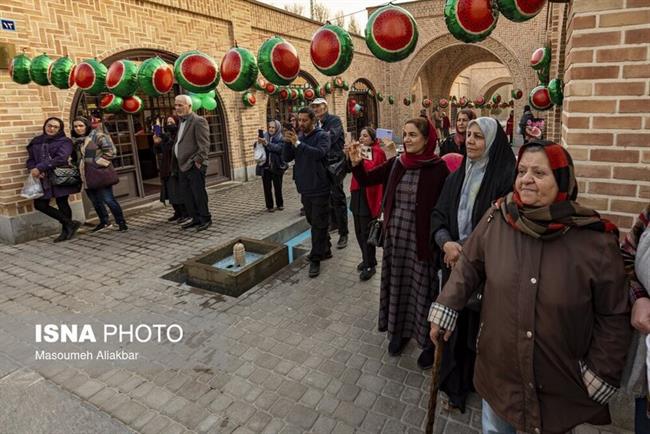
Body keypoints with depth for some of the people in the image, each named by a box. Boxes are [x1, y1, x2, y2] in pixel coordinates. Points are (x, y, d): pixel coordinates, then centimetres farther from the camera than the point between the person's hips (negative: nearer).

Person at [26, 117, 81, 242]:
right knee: (40, 204, -1)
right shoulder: (36, 142, 16)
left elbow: (61, 158, -14)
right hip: (43, 179, 5)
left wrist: (39, 168, -16)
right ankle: (70, 223, 6)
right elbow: (30, 159, 14)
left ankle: (66, 231, 11)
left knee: (62, 203, -2)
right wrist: (33, 169, -9)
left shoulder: (65, 141, 0)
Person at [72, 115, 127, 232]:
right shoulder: (77, 141, 15)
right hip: (88, 176, 8)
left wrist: (98, 162, -15)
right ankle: (104, 222, 30)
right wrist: (80, 167, 17)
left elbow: (110, 151, -15)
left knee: (108, 199, -8)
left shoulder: (98, 136, -8)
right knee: (95, 200, 14)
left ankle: (121, 223, 2)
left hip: (100, 173, -8)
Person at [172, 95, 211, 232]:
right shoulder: (182, 122, 18)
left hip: (194, 166, -9)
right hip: (182, 166, 9)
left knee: (199, 194, -2)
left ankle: (205, 219, 9)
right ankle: (195, 218, 23)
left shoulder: (198, 121, -10)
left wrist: (198, 161, -20)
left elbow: (204, 144, -16)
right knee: (187, 195, 13)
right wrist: (176, 163, 17)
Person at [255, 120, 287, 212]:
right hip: (265, 166, 2)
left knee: (278, 187, 5)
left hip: (276, 166, -2)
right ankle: (269, 206, 13)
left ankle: (280, 204, 22)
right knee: (267, 188, 3)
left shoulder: (280, 138, -3)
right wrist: (259, 142, -16)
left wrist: (267, 143, -32)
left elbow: (278, 148, -22)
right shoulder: (264, 136, 6)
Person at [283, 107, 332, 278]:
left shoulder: (322, 135, -7)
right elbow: (286, 158, 4)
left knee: (318, 224, -1)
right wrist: (288, 142, -13)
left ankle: (315, 259, 6)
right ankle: (325, 250, 34)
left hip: (319, 189, -7)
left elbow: (319, 153, -26)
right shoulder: (298, 137, 10)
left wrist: (298, 143, -29)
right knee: (314, 222, 18)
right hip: (305, 188, 7)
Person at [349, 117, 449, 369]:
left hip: (421, 239, -4)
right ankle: (399, 331, 39)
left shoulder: (438, 168, -12)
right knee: (398, 284, 17)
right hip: (395, 235, 5)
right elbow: (366, 181, 6)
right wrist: (356, 163, -11)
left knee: (423, 288, 9)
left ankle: (429, 342, 30)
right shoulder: (396, 164, 2)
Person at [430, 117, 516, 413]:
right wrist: (446, 243, -11)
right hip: (456, 263, 5)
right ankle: (457, 384, 32)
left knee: (483, 325, 8)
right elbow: (438, 215, 8)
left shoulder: (507, 177, -11)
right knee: (455, 323, 13)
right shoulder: (456, 177, 8)